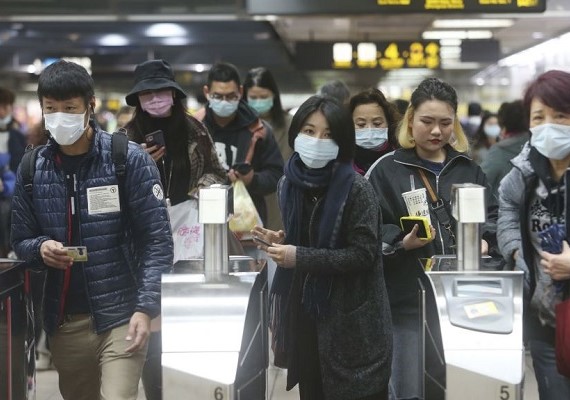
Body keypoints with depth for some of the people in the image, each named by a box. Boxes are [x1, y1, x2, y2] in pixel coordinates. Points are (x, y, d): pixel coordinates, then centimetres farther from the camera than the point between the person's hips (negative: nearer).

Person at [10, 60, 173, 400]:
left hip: (120, 316, -4)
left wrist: (146, 308, -17)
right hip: (64, 322, 4)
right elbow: (21, 240, 13)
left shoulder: (130, 160, -6)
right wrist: (41, 248, -11)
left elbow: (157, 239, -7)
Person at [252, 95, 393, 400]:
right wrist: (280, 242, -4)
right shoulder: (289, 183, 4)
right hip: (303, 312, 6)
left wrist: (300, 257, -21)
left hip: (350, 321, -6)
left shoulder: (356, 188, -14)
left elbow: (364, 254, -19)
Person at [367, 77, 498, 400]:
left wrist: (484, 241, -5)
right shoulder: (387, 171, 1)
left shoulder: (469, 170, 14)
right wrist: (404, 243, -23)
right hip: (410, 298, -4)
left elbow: (493, 215, 16)